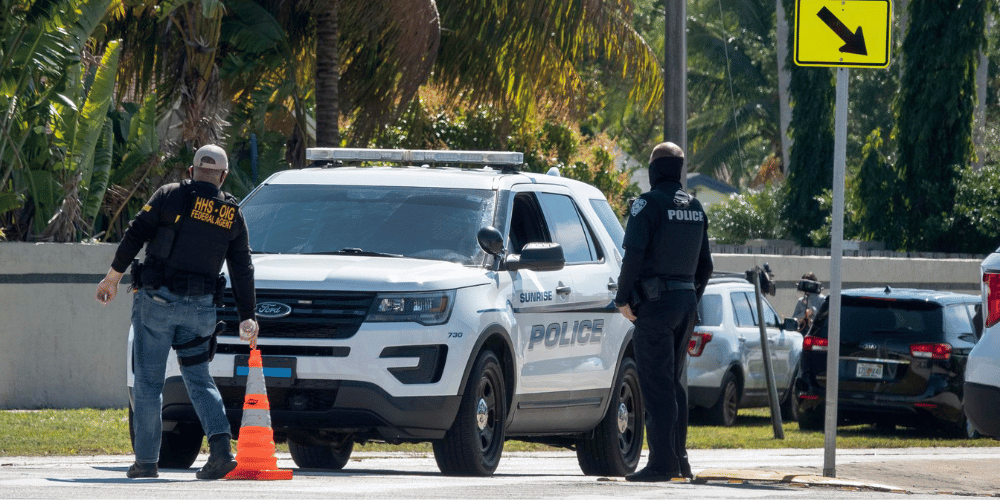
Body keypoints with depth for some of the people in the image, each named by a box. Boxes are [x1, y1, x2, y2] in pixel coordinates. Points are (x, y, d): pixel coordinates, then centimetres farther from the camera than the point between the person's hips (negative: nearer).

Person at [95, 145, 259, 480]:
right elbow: (242, 270, 9)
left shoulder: (170, 196, -3)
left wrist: (113, 276, 2)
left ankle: (146, 461, 4)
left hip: (156, 301, -3)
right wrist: (247, 316, 14)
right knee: (198, 379, 14)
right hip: (199, 307, 3)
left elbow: (135, 235, -6)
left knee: (148, 382, 4)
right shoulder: (232, 214, 7)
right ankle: (220, 444, -8)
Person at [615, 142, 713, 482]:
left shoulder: (649, 204, -9)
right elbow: (705, 263, 17)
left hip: (656, 301, -7)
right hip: (686, 300, 7)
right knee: (675, 383, 15)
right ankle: (679, 460, 17)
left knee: (656, 384, -8)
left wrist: (623, 298, -8)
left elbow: (634, 254, -16)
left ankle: (662, 462, -13)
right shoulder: (695, 208, 14)